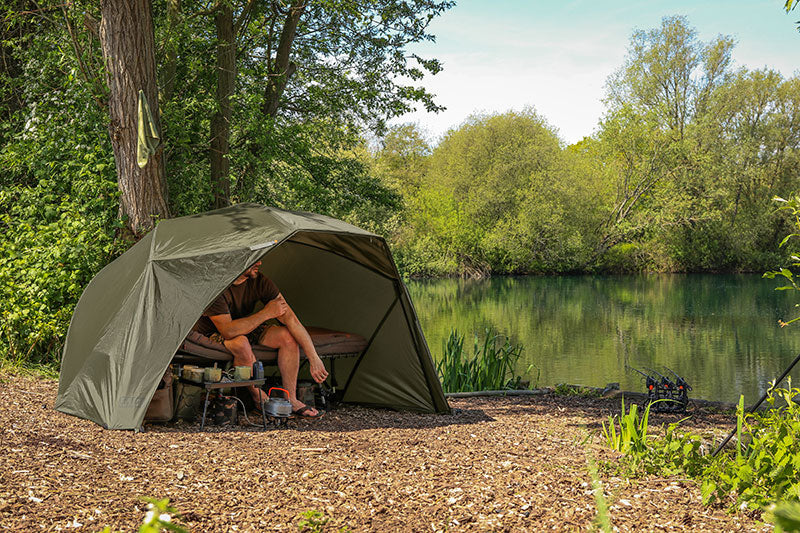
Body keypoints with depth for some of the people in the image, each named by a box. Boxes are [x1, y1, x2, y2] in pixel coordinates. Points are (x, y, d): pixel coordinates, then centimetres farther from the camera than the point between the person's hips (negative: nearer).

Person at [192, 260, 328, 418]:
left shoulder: (260, 281, -16)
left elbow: (291, 319, -17)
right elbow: (227, 331, -36)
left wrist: (314, 359, -21)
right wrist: (265, 313, -29)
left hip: (245, 330, 6)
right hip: (212, 335, -5)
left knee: (288, 336, -17)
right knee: (241, 344, -38)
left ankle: (290, 400, -9)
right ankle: (259, 398, -15)